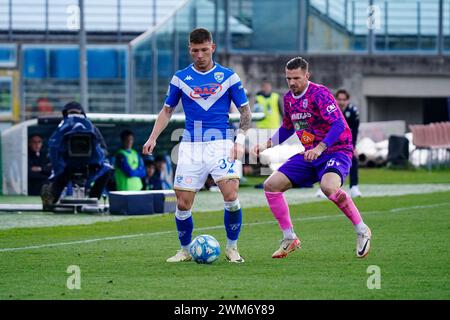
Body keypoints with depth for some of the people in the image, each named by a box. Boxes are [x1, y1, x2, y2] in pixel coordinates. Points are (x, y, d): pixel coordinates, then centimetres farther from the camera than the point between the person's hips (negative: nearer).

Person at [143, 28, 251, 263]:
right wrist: (153, 138, 2)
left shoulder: (228, 76, 4)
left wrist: (240, 139, -7)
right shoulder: (181, 78, 7)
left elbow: (245, 111, 8)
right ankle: (185, 250, 18)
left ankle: (232, 247, 2)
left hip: (221, 143, -2)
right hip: (191, 146, 2)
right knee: (183, 204, -3)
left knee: (231, 197, -17)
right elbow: (167, 111, 15)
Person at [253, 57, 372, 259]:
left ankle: (362, 231, -18)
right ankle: (289, 239, 9)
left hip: (335, 151, -8)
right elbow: (287, 129, 24)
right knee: (271, 185, -2)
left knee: (328, 186, -37)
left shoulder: (319, 94, -17)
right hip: (308, 155, 8)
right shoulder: (288, 99, 7)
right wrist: (267, 145, 11)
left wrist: (320, 148, -38)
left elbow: (339, 126, -26)